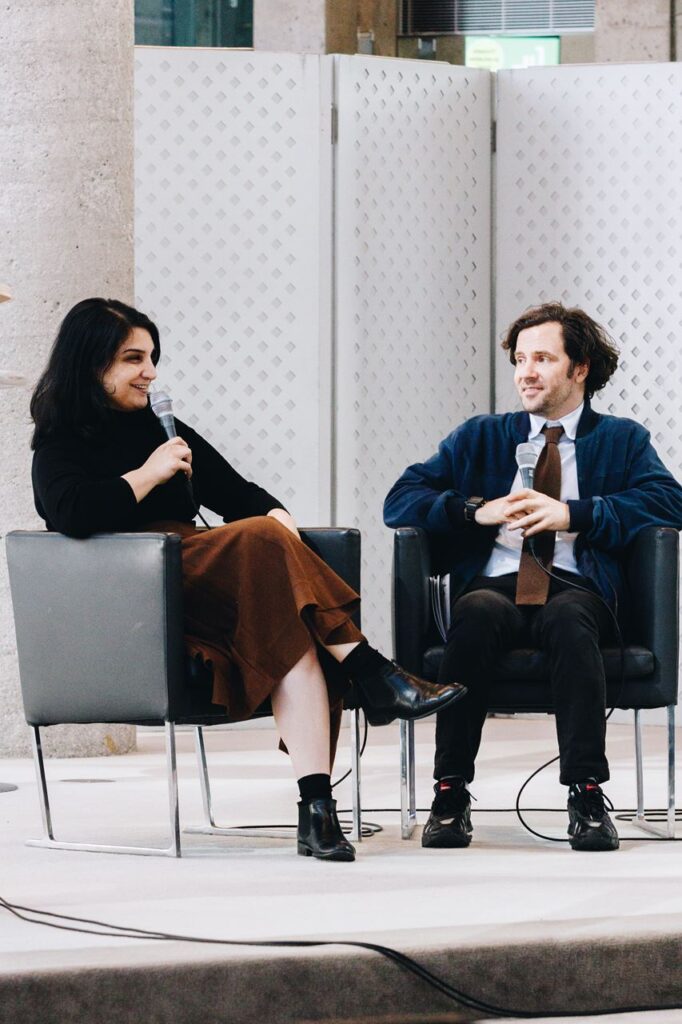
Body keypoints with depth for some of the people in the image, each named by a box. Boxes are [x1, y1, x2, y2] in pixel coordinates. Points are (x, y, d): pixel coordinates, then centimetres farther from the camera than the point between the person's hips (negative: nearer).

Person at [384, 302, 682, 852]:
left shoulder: (622, 440, 19)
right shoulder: (480, 437, 24)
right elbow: (401, 501, 14)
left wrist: (572, 514, -10)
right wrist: (475, 510, -4)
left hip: (577, 589, -1)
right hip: (495, 585, 1)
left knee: (568, 617, -38)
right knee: (476, 612, -36)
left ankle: (587, 795, -37)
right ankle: (451, 795, -32)